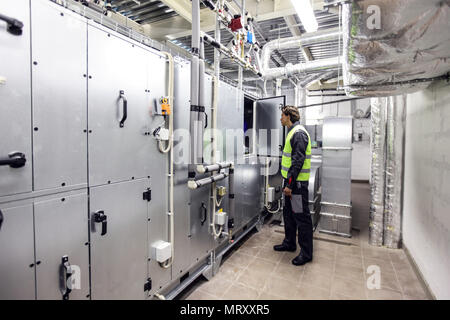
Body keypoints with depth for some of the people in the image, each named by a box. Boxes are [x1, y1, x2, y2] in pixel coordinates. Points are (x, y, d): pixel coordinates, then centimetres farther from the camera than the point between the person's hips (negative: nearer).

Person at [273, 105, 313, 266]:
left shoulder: (298, 133, -16)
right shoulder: (293, 132, 16)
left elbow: (298, 161, -23)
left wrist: (289, 184, -22)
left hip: (297, 182, -10)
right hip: (291, 181, 10)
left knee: (301, 216, 0)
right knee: (288, 212, 19)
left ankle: (306, 253, 13)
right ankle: (289, 243, 35)